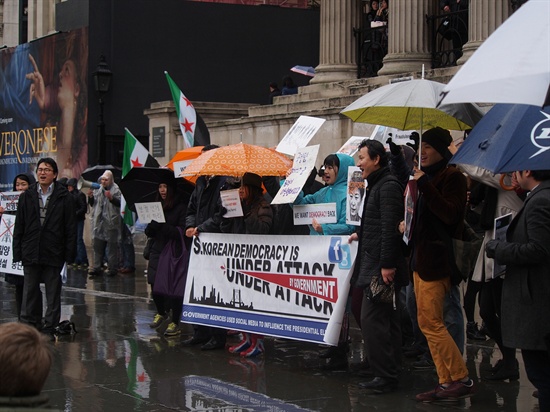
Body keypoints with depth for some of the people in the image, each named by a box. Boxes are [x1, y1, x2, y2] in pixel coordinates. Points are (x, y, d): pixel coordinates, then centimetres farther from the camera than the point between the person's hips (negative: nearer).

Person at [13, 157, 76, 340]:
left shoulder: (64, 197, -2)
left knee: (53, 293, 5)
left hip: (54, 254, -2)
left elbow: (70, 228, -2)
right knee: (30, 291, 8)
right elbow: (19, 227, 7)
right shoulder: (26, 196, 6)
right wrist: (18, 252, 1)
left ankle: (50, 328, 13)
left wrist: (69, 254, -6)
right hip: (31, 253, 2)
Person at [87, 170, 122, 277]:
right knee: (97, 245, 6)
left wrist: (111, 198, -28)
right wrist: (91, 197, -1)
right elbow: (92, 204, 18)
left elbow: (120, 203, -15)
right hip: (99, 222, 5)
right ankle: (97, 267, 10)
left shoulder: (116, 190, -3)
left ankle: (112, 268, 6)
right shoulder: (97, 189, 13)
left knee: (112, 246, 0)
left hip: (111, 222, -5)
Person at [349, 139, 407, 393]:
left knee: (372, 319, -11)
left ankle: (385, 376, -7)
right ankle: (389, 375, 18)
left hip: (381, 268, -11)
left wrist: (386, 264, -24)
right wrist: (362, 236, 24)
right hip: (375, 265, 11)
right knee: (387, 321, 12)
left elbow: (390, 227, -21)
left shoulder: (388, 186, -13)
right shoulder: (377, 185, 18)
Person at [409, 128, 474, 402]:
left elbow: (450, 214, -24)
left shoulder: (451, 177, -10)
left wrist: (424, 185, -23)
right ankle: (446, 382, 11)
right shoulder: (428, 176, 17)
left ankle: (461, 379, -4)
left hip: (436, 258, -10)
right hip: (422, 257, 10)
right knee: (429, 323, 8)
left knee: (430, 322, -10)